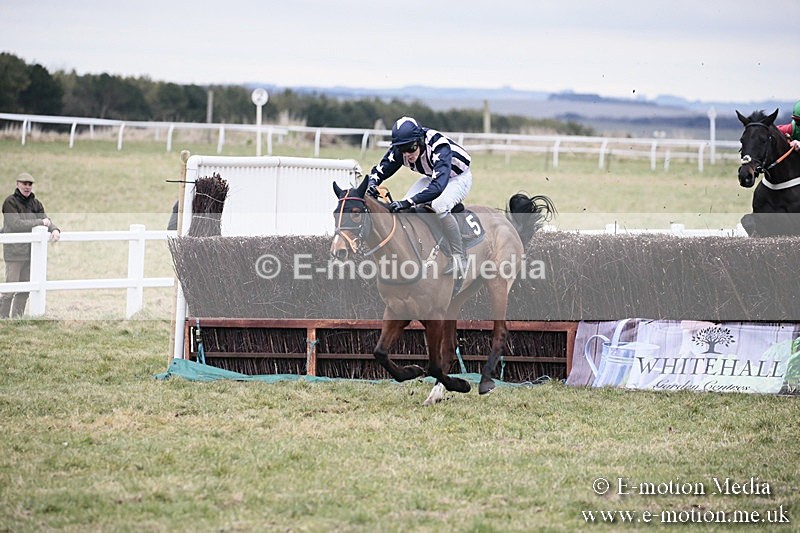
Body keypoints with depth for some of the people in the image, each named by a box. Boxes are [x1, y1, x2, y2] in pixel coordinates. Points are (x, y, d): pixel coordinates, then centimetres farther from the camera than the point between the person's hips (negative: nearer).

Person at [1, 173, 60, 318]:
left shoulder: (35, 204, 11)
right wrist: (40, 222, -17)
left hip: (30, 251, 6)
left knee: (25, 290, 9)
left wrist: (54, 229, -18)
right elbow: (16, 224, -18)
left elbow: (46, 219, 5)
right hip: (14, 251, -6)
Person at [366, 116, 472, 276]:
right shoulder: (399, 150, -22)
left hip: (459, 177, -7)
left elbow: (438, 186, -52)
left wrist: (408, 202, -61)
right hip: (431, 177, 7)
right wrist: (372, 184, -37)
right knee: (403, 208, -15)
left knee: (439, 206, -35)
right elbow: (380, 170, -11)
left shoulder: (439, 146, -41)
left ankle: (459, 260, -25)